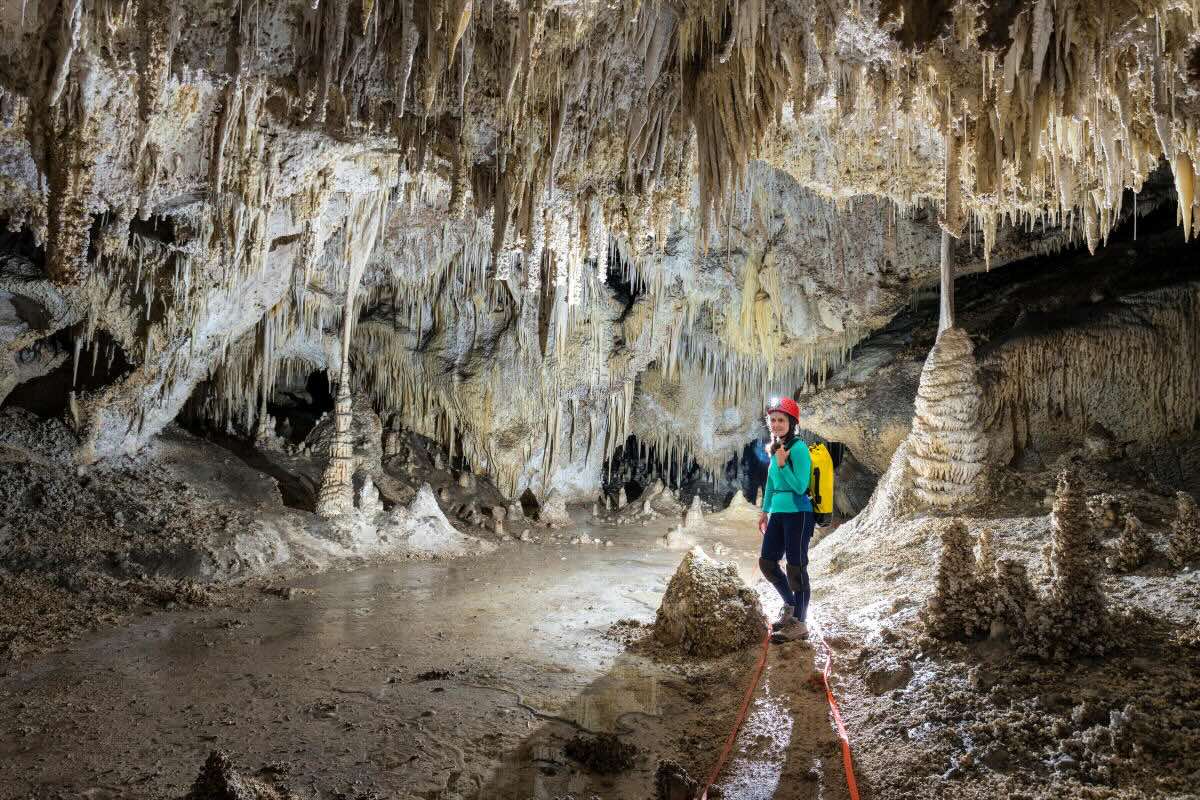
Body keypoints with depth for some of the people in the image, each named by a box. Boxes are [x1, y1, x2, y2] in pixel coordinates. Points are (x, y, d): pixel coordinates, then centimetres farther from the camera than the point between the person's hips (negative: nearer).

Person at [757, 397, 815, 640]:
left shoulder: (798, 448, -13)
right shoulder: (774, 448, 11)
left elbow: (800, 486, -17)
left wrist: (782, 464, -23)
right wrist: (765, 511, 23)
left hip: (797, 513, -8)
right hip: (778, 513, 8)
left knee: (796, 567, -2)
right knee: (766, 562, 12)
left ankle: (799, 623, 7)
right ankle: (790, 605, 31)